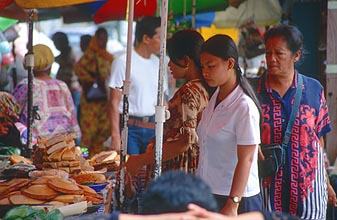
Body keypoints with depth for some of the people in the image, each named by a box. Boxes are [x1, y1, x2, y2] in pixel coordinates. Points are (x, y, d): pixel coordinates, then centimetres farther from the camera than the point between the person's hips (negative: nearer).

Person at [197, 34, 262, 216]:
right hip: (209, 193, 7)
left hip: (236, 199, -7)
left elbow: (245, 160, -17)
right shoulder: (214, 98, 9)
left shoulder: (244, 107, -15)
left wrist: (232, 204, -20)